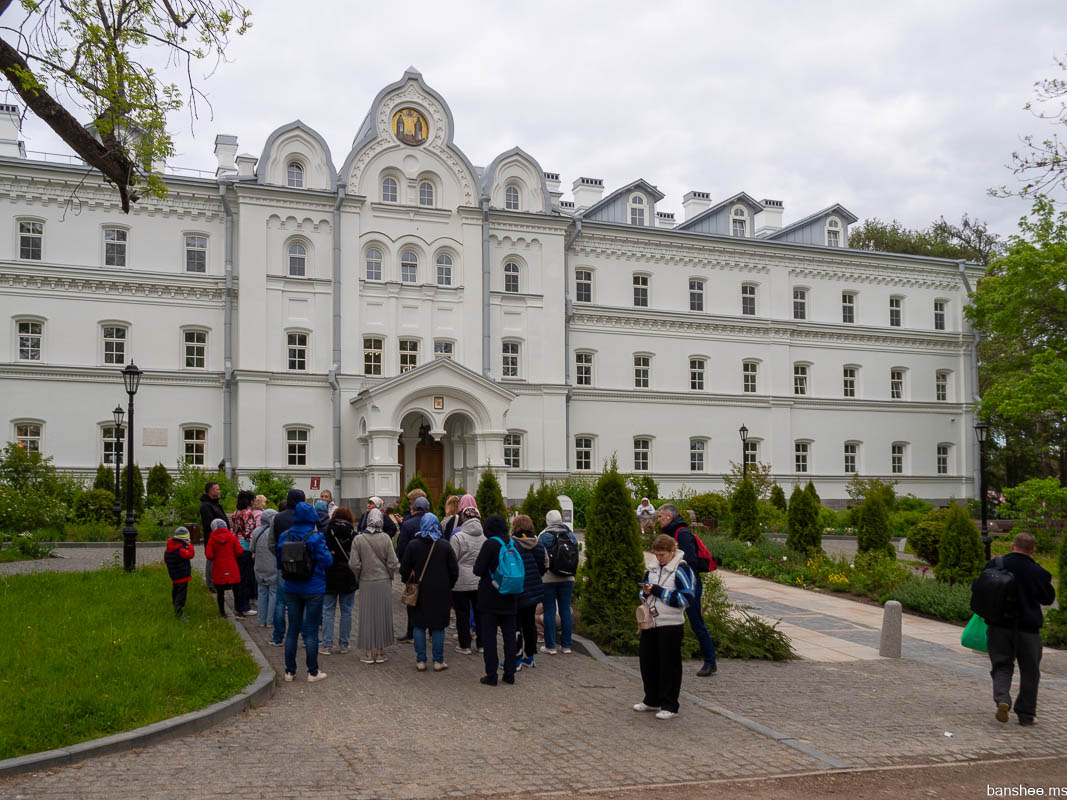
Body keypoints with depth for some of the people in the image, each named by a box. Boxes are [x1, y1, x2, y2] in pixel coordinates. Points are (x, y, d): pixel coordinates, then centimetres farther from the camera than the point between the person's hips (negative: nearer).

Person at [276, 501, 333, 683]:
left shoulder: (285, 536, -1)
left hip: (291, 588, 4)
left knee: (293, 629, 13)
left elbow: (278, 560, 6)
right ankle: (313, 672, 10)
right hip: (313, 589, -4)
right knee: (312, 631, 3)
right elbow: (326, 561, -15)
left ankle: (290, 671, 19)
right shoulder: (315, 537, -15)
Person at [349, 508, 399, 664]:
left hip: (366, 583, 0)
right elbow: (392, 563, -7)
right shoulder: (385, 538, -7)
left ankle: (368, 653, 11)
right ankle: (380, 652, 15)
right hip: (384, 582, 0)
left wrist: (358, 578, 9)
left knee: (367, 616, 8)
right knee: (382, 615, 10)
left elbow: (354, 564, -8)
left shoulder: (358, 539, -7)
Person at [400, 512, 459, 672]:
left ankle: (420, 661, 9)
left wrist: (408, 582, 15)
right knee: (438, 627, 7)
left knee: (419, 625, 9)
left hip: (420, 592, 0)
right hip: (441, 593, 0)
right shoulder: (445, 545, -3)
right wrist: (448, 587, 13)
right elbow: (454, 571, 0)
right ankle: (438, 661, 9)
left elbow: (404, 569, -3)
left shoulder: (413, 545, -5)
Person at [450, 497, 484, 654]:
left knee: (462, 612, 5)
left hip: (462, 582, -4)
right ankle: (481, 644, 20)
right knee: (480, 611, 12)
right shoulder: (484, 537, 3)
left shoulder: (458, 536, -12)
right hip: (481, 581, 4)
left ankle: (465, 645, 10)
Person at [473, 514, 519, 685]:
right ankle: (509, 674, 15)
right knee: (509, 636, 11)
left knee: (489, 636, 3)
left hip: (490, 597, -5)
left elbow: (478, 570, -15)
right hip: (509, 598, 5)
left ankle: (491, 676, 4)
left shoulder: (490, 544, -14)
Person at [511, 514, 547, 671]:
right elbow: (545, 566, 6)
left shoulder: (512, 545, -17)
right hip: (534, 592, 6)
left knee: (515, 625, 1)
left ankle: (516, 660, 2)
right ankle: (530, 658, 24)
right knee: (530, 623, 16)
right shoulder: (538, 545, 2)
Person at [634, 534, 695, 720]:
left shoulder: (682, 569, -10)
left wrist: (657, 591, -19)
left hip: (671, 626, -7)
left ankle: (670, 706, 11)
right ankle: (652, 700, 26)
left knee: (669, 664, 0)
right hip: (651, 623, 7)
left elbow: (687, 599, -17)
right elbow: (645, 591, 23)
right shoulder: (653, 568, 10)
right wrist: (645, 592, -3)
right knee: (647, 660, 11)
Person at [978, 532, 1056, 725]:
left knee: (1001, 666, 10)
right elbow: (1048, 599, 5)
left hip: (999, 626, 1)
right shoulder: (1038, 572, -9)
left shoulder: (995, 565, -4)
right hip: (1028, 628, -1)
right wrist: (1047, 583, 21)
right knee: (1029, 672, 13)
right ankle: (1026, 714, 19)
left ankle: (1002, 699, -16)